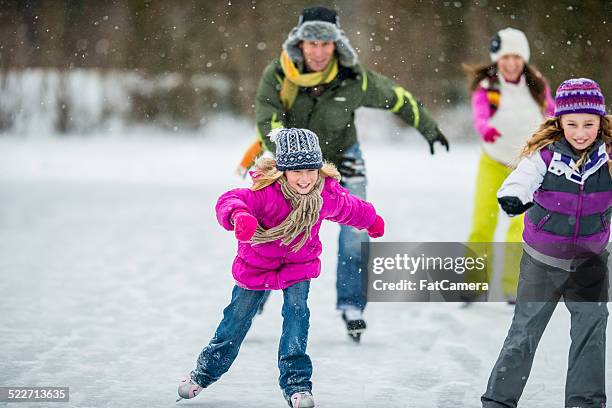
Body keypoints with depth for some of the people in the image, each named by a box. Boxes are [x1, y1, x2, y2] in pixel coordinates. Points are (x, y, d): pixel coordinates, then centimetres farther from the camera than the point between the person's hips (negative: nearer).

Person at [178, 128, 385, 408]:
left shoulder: (327, 194, -19)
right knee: (237, 320, 10)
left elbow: (350, 209, 4)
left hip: (299, 264, 2)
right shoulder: (267, 192, -34)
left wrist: (371, 220, 25)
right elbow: (229, 201, -47)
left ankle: (297, 383, -8)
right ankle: (205, 373, 32)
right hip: (257, 264, -2)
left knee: (297, 314, -17)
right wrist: (239, 215, -71)